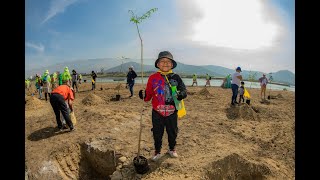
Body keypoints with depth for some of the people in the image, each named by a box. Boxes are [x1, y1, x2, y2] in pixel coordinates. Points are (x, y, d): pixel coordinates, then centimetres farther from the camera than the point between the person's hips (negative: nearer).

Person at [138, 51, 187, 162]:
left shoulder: (175, 77, -3)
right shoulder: (153, 78, -3)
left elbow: (183, 89, 1)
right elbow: (149, 94, 0)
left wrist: (182, 94, -21)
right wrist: (144, 96, -20)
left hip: (172, 112, 1)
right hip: (157, 112, 0)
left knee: (172, 132, 18)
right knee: (157, 133, 13)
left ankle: (172, 149, 44)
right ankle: (157, 151, 37)